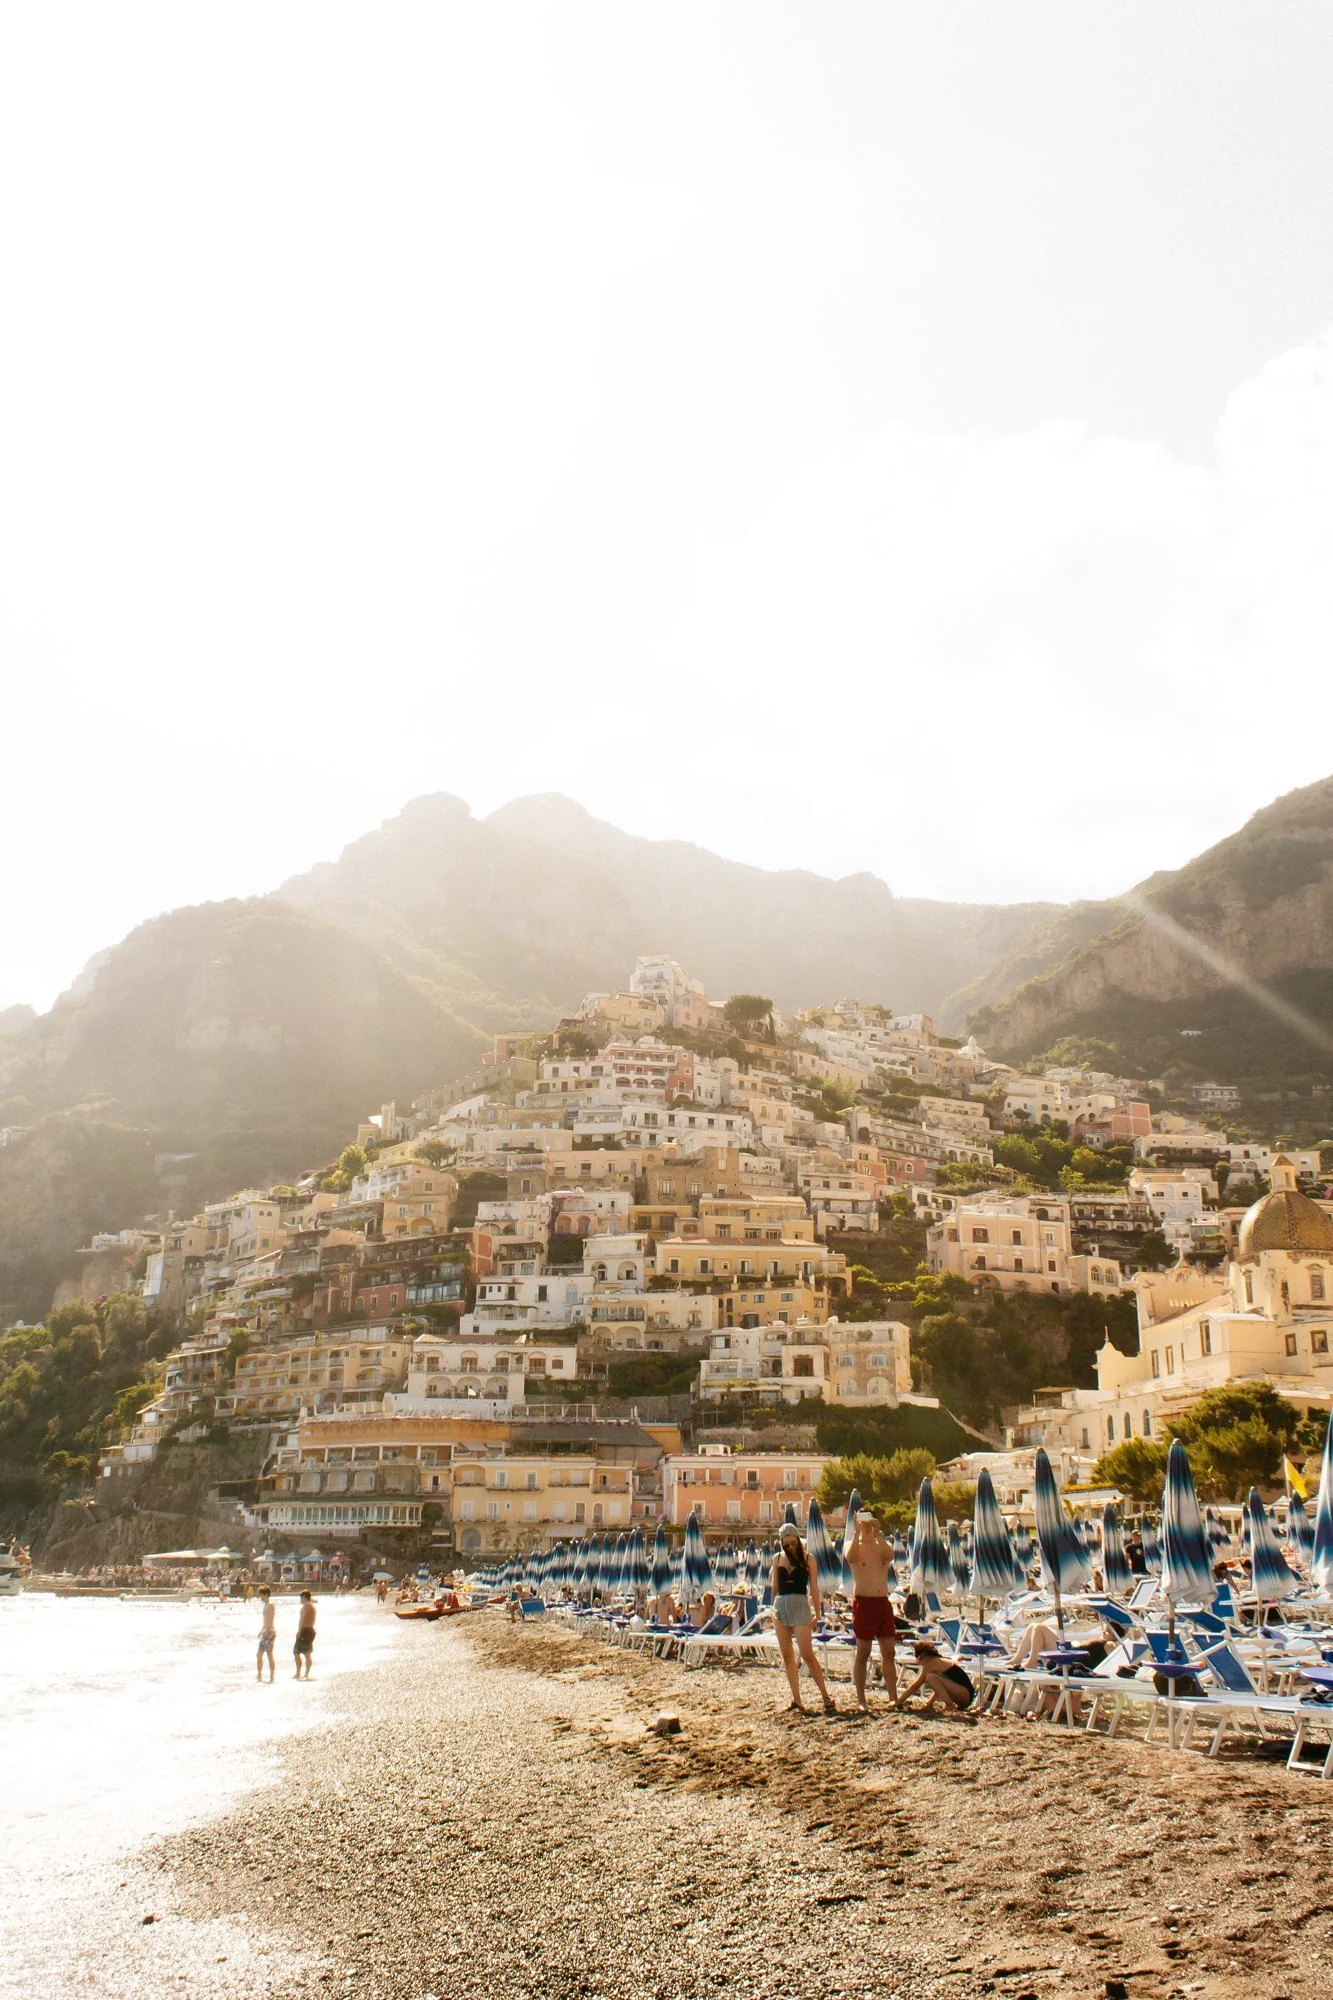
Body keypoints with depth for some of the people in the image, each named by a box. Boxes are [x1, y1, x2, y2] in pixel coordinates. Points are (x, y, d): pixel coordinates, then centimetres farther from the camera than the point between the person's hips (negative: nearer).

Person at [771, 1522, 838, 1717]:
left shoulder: (807, 1558, 2)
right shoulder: (777, 1558, 10)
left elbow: (814, 1587, 3)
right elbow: (774, 1586, 15)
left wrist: (817, 1613, -2)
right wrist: (773, 1610, 10)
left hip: (800, 1605, -4)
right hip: (780, 1606, 4)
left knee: (807, 1655, -11)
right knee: (787, 1656, 5)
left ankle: (826, 1697, -4)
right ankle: (796, 1700, 10)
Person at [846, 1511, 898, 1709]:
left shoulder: (881, 1545, 11)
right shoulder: (853, 1545, 1)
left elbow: (889, 1556, -13)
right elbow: (851, 1557, -22)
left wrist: (878, 1533, -20)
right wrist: (857, 1532, -27)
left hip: (883, 1603, 4)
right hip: (863, 1603, -4)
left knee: (889, 1653, 6)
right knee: (863, 1652, -1)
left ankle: (893, 1698, 12)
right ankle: (861, 1699, 4)